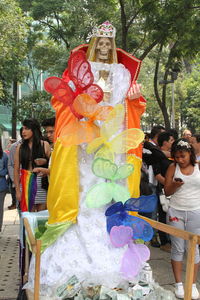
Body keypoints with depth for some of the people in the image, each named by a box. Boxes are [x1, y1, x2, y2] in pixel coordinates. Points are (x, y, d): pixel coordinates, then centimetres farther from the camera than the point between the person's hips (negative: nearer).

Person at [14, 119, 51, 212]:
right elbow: (16, 170, 5)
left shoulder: (44, 145, 4)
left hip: (41, 184, -1)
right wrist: (17, 190, -1)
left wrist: (45, 161, -12)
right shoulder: (20, 147, 6)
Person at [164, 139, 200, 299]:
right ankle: (179, 284, 16)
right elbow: (167, 191, 1)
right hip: (175, 212, 1)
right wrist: (175, 184, -18)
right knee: (178, 248, 5)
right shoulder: (173, 168, 0)